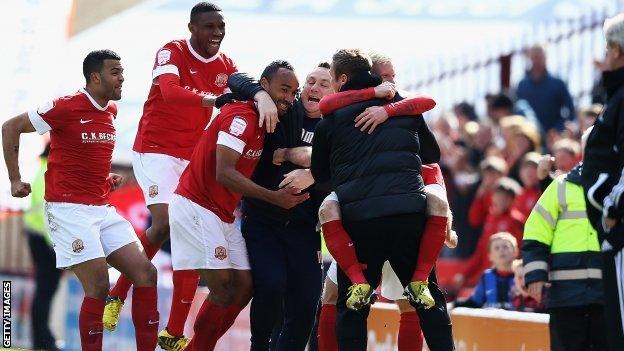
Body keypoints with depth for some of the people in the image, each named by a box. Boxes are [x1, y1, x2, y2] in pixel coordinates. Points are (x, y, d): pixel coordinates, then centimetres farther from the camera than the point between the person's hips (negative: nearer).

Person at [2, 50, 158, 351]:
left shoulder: (111, 110, 11)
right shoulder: (67, 107, -12)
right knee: (98, 286, -16)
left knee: (146, 274, -1)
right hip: (70, 209, -8)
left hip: (103, 210, 8)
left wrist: (105, 176, 13)